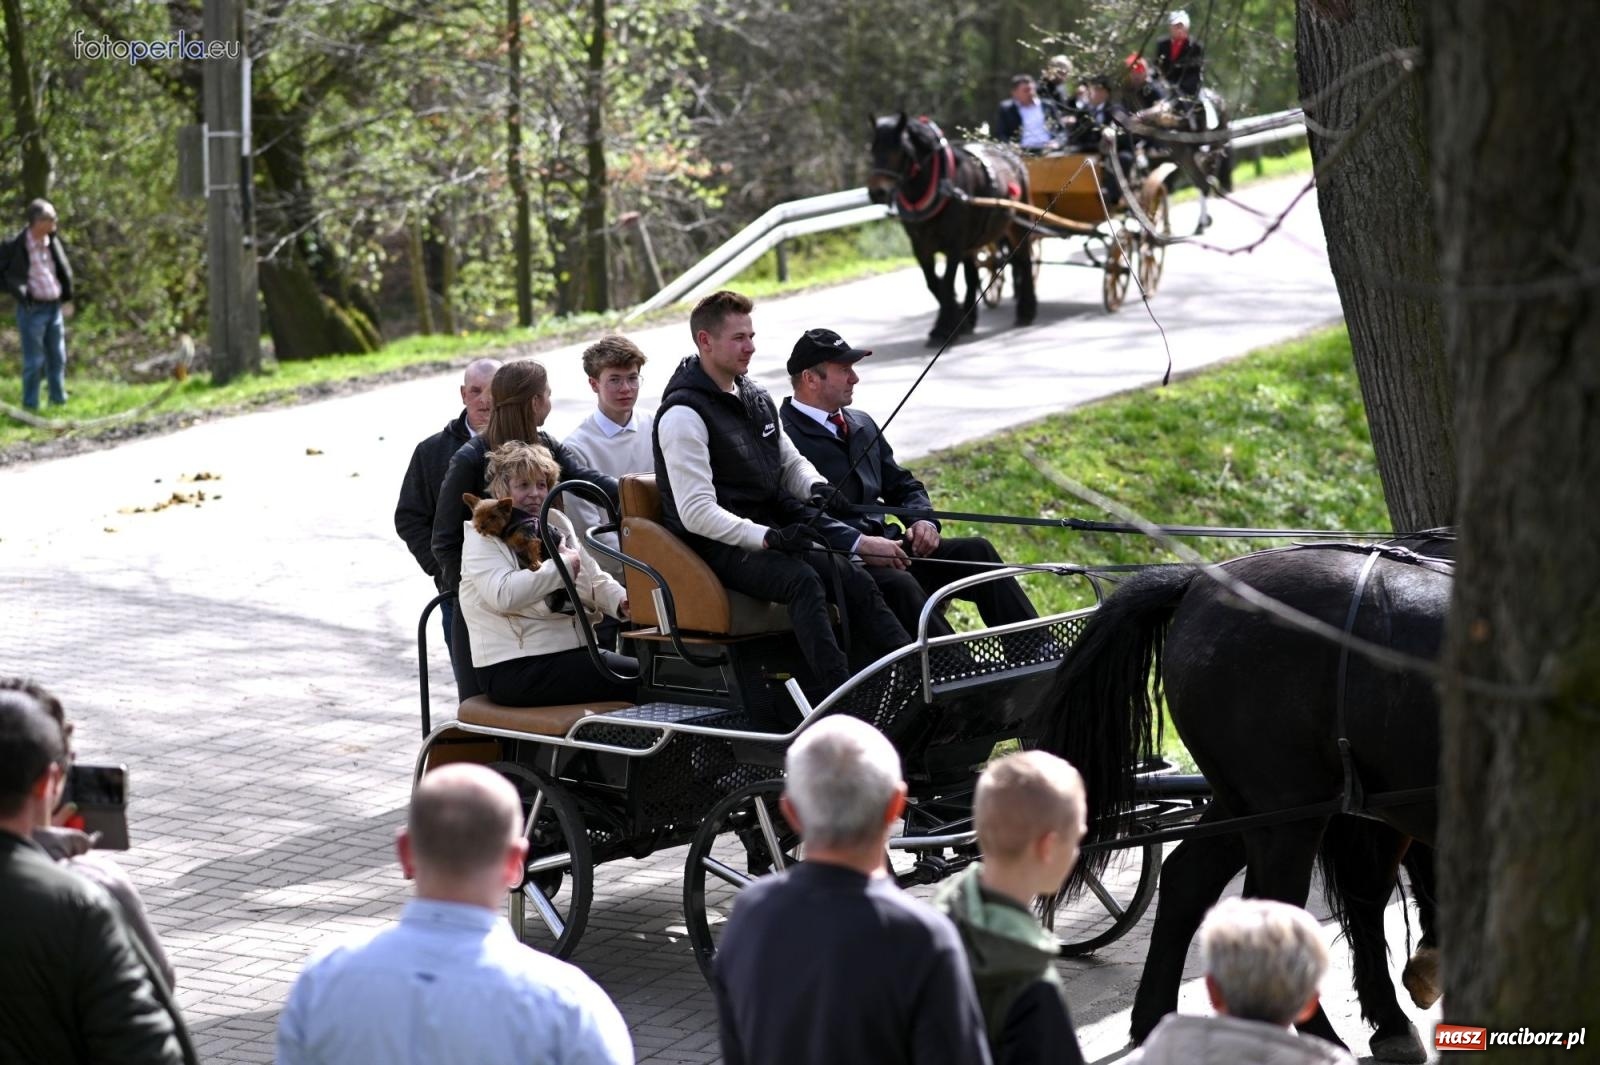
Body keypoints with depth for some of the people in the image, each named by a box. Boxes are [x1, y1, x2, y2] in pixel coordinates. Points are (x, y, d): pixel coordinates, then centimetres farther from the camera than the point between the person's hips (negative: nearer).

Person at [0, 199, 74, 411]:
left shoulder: (53, 242, 6)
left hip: (54, 307, 6)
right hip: (33, 309, -6)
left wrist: (66, 297, 14)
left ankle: (59, 401, 23)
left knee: (57, 359, 12)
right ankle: (30, 406, 8)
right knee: (34, 361, -2)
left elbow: (64, 271, 19)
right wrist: (19, 294, -14)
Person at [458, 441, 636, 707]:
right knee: (638, 680, -22)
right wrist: (563, 565, -14)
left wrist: (623, 602, -6)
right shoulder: (482, 537, -3)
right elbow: (502, 595, -21)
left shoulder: (557, 524, 18)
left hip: (575, 650, 7)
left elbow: (597, 581, 18)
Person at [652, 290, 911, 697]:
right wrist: (769, 537, -26)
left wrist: (818, 489, 1)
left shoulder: (755, 397, 15)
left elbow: (791, 464, 25)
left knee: (856, 581, -12)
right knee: (803, 580, -33)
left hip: (767, 531, 8)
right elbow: (696, 513, -19)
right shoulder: (684, 414, -13)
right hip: (716, 546, -8)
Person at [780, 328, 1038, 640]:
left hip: (885, 546, 8)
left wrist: (923, 520, 2)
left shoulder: (862, 424, 19)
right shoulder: (785, 438, -10)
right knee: (899, 584, -36)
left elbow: (902, 484, 25)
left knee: (976, 551, -8)